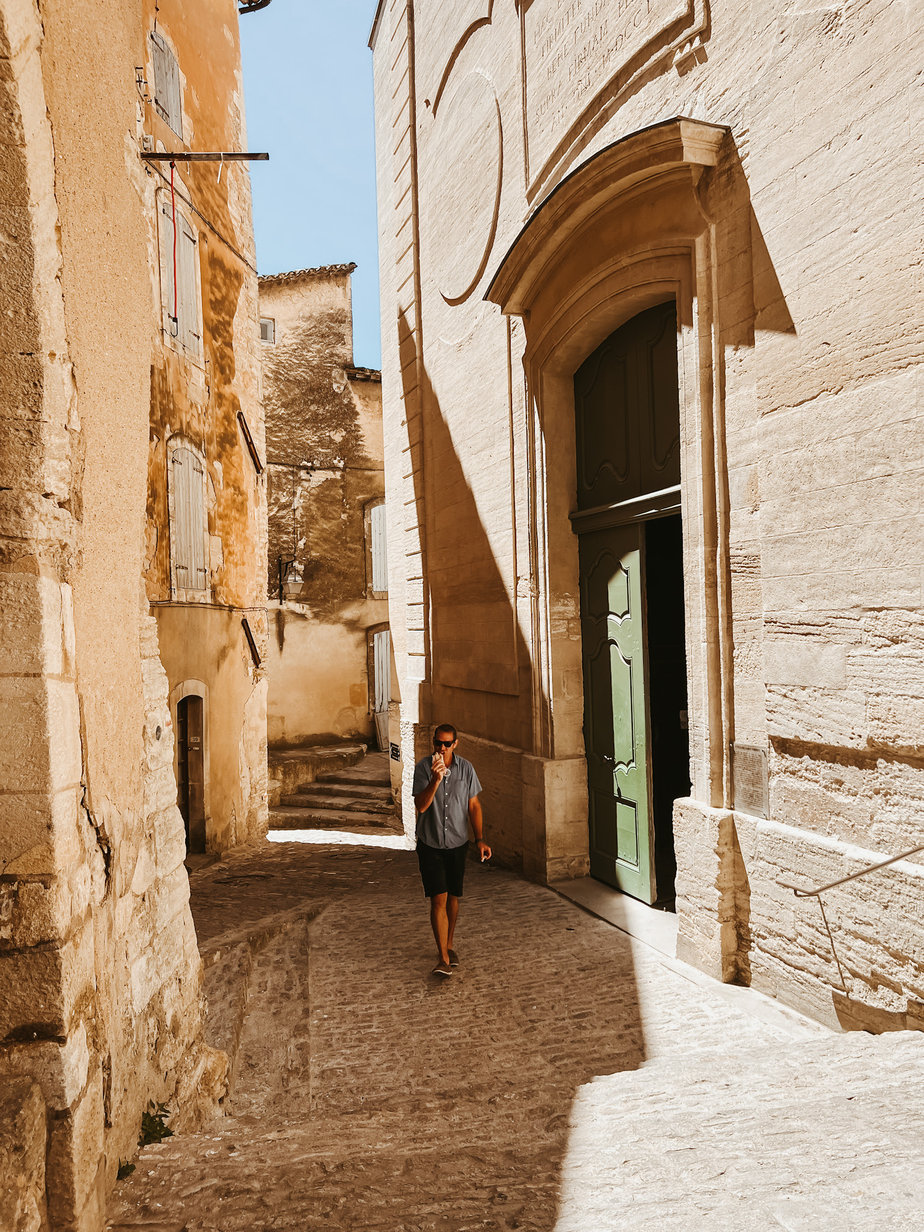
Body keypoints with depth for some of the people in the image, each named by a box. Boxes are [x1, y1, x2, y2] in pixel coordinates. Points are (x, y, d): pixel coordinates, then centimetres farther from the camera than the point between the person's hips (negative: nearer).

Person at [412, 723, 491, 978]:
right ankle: (444, 959, -4)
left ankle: (449, 946, 32)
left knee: (453, 897, 13)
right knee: (438, 899, -8)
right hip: (430, 844, -2)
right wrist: (436, 779, -31)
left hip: (457, 844, 2)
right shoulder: (423, 767, -10)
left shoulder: (466, 768, -3)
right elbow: (421, 806, -18)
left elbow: (474, 806, 4)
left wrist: (480, 839, -1)